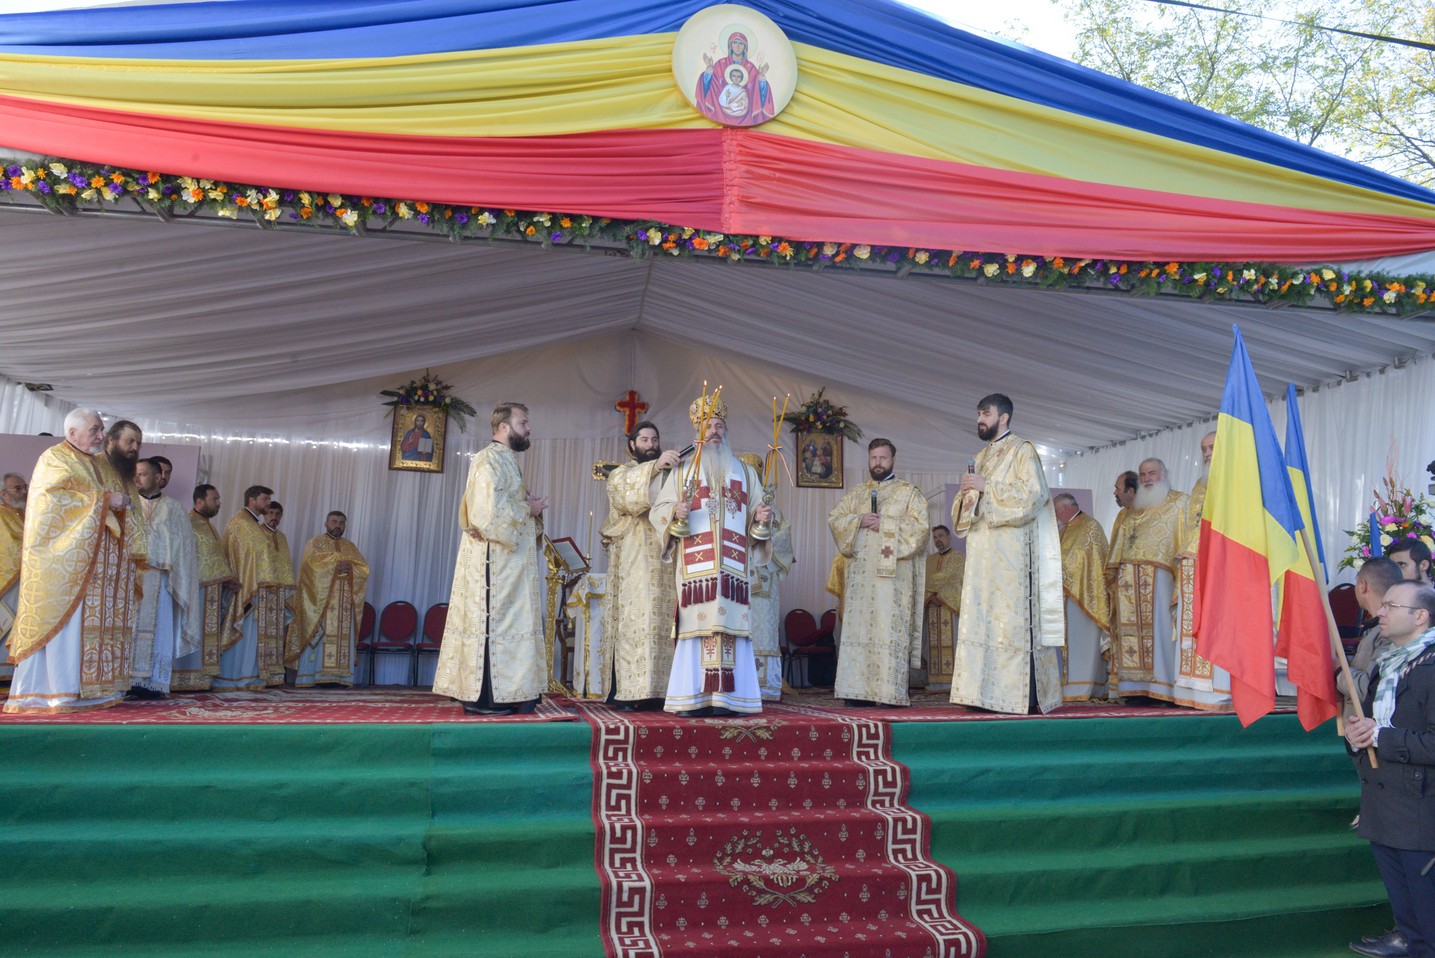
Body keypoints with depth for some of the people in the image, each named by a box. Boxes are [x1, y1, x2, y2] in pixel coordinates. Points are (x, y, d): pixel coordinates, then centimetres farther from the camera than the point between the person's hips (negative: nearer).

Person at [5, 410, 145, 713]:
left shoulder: (102, 466, 21)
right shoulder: (54, 459, -1)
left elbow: (119, 508, 24)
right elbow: (53, 498, -16)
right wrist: (104, 500, -17)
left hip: (99, 560, 7)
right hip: (67, 559, -7)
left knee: (97, 620, 3)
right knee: (66, 620, -9)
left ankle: (90, 689, 4)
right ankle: (60, 694, -6)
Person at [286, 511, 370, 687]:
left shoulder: (351, 547, 19)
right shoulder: (314, 543, 8)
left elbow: (364, 569, 8)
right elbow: (310, 564, -10)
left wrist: (350, 568, -11)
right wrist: (335, 565, -16)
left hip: (343, 602, 4)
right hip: (319, 599, -4)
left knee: (342, 637, -3)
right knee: (316, 637, -9)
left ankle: (337, 676, -4)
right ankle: (308, 677, -9)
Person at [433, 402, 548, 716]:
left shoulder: (506, 460, 19)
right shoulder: (490, 459, -12)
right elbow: (488, 512, -22)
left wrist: (531, 506, 6)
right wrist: (529, 508, -11)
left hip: (507, 561, 10)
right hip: (493, 560, -10)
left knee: (503, 624, 10)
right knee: (491, 623, -7)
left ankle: (497, 694, 14)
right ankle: (482, 698, -1)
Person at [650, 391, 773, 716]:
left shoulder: (745, 471, 21)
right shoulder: (682, 471, 15)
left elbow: (755, 513, 19)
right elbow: (658, 510, 8)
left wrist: (761, 516, -3)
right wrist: (676, 513, -13)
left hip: (733, 563, 1)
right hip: (695, 562, -1)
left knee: (730, 624, -6)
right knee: (698, 624, -9)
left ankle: (727, 697, -4)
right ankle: (695, 698, -7)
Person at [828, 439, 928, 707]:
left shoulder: (909, 492, 8)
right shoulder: (855, 494, 20)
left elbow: (919, 525, -5)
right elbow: (834, 518, 11)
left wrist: (885, 524, -11)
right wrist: (859, 521, -6)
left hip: (892, 572, -4)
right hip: (860, 572, 4)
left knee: (890, 629, -9)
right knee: (858, 628, 0)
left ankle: (891, 693, -8)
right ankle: (859, 690, 2)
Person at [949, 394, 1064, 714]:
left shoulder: (1022, 451, 0)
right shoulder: (982, 457, 22)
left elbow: (1032, 494, -13)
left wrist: (986, 486, -13)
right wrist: (968, 493, 1)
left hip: (1011, 549, -7)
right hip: (982, 551, 7)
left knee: (1013, 618, -9)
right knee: (982, 618, 2)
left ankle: (1025, 696, -6)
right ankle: (987, 692, 4)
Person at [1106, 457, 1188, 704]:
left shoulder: (1178, 502, 10)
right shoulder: (1136, 507, 26)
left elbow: (1187, 536, -1)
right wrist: (1116, 566, 14)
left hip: (1157, 572, -5)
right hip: (1129, 576, 5)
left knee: (1157, 625, -11)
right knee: (1131, 627, -1)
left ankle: (1161, 687, -10)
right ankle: (1134, 686, -1)